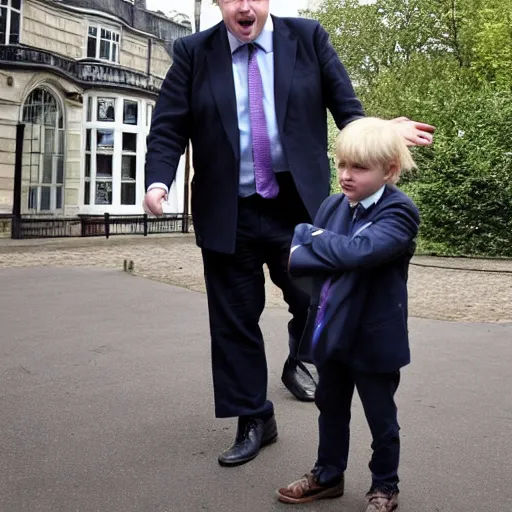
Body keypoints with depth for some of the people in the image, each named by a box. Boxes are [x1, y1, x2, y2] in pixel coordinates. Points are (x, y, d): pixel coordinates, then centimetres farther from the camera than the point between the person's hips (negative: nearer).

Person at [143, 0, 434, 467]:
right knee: (234, 322, 7)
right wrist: (159, 179, -17)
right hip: (229, 215, 1)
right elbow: (168, 127, 0)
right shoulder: (194, 53, 3)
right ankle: (254, 422, 26)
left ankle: (297, 360, 37)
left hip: (298, 206, 0)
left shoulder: (308, 38, 4)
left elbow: (346, 108, 5)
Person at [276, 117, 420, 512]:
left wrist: (313, 236, -18)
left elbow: (360, 252, -33)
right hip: (332, 330, 6)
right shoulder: (333, 206, 3)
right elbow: (297, 258, -4)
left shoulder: (399, 212, -16)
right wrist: (339, 257, -23)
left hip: (374, 337, -6)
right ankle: (328, 475, 39)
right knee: (331, 409, 21)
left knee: (381, 418, 12)